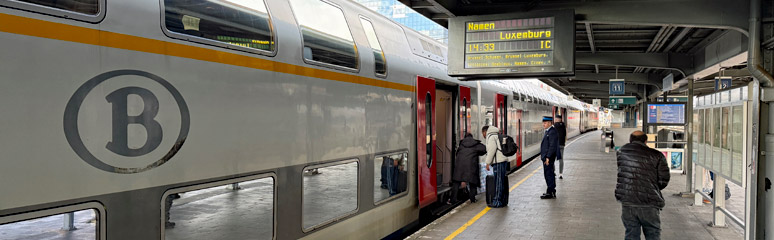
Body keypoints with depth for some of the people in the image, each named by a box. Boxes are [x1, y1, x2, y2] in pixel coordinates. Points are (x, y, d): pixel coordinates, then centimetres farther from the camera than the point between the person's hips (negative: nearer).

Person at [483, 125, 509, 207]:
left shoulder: (491, 136, -6)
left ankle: (497, 202, -5)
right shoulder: (497, 136, 24)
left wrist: (488, 163, -14)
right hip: (503, 160, 10)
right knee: (503, 182, 13)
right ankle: (503, 201, 18)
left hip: (498, 162, -10)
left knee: (498, 182, -7)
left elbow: (492, 149, -16)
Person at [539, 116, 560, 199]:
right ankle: (551, 191, 22)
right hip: (546, 157, 10)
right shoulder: (548, 131, 16)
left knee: (549, 174, -7)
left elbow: (552, 146, -21)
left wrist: (548, 157, -23)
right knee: (549, 174, 15)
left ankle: (550, 193, -3)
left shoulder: (552, 132, -16)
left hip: (549, 158, -10)